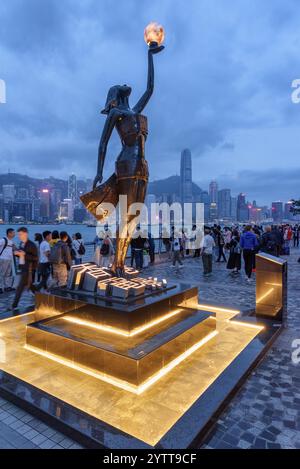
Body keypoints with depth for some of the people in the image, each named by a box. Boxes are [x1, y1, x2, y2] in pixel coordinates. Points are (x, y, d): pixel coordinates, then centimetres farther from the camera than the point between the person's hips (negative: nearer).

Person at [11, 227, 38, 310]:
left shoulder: (31, 245, -15)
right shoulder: (21, 244, 10)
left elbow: (36, 258, -18)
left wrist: (24, 254, -26)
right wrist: (17, 253, -2)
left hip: (28, 268, -9)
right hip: (22, 267, 9)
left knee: (20, 287, -6)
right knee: (29, 285, 18)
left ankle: (14, 305, 1)